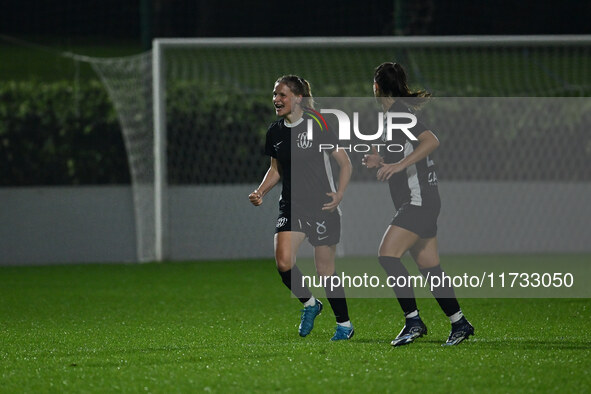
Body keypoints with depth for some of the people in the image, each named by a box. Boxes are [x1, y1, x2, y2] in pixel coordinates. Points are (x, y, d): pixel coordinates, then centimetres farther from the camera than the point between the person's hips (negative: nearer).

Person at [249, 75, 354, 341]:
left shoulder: (317, 126, -10)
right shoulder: (275, 132, 5)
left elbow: (345, 163, -4)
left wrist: (339, 195, -14)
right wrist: (260, 192, 3)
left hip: (322, 207, -4)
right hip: (291, 207, 4)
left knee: (324, 269, 0)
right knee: (283, 262, -16)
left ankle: (344, 324, 18)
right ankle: (309, 304, 11)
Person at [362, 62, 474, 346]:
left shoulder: (399, 113, -14)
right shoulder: (390, 114, 16)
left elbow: (431, 141, -28)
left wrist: (399, 164, -33)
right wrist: (380, 161, 12)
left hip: (419, 200, -10)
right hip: (415, 202, 10)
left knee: (387, 254, -18)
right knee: (429, 267, 11)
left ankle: (413, 320, -17)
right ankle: (459, 323, 17)